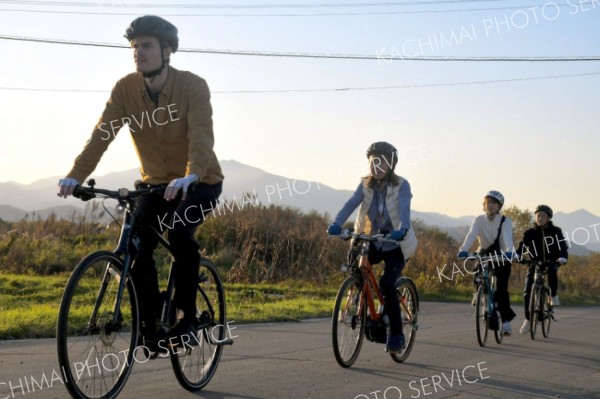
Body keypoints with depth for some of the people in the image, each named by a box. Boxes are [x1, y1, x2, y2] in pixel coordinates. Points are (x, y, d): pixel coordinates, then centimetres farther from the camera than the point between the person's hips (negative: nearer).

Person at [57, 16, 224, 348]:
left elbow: (201, 136, -33)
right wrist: (75, 176, -33)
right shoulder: (125, 89, -10)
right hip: (156, 183, 4)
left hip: (200, 183, -4)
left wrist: (191, 175, -51)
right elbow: (101, 134, -19)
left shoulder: (193, 86, -20)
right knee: (136, 246, -15)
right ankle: (151, 326, 1)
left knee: (179, 231, -29)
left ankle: (188, 317, -11)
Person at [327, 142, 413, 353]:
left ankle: (396, 333, -8)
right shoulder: (366, 185, 0)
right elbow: (351, 203, -16)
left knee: (386, 283, -21)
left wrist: (402, 229, -48)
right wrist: (336, 223, -35)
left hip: (395, 244, -4)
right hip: (372, 242, 4)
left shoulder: (401, 185, -10)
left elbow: (404, 208, -27)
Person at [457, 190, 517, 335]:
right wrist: (463, 249, -41)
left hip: (501, 258, -3)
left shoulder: (505, 221, -12)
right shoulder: (479, 220, -7)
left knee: (501, 288, -14)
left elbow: (507, 237, -28)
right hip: (484, 254, 3)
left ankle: (506, 320, -8)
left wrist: (509, 252, -49)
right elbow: (471, 235, -23)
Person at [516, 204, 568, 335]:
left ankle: (554, 295, -14)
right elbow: (522, 246, -11)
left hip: (551, 262, -1)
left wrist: (563, 257, -35)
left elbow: (562, 245, -13)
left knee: (552, 270, -38)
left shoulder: (555, 231, -1)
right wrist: (516, 256, -33)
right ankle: (527, 320, 4)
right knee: (527, 292, -9)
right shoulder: (530, 233, 1)